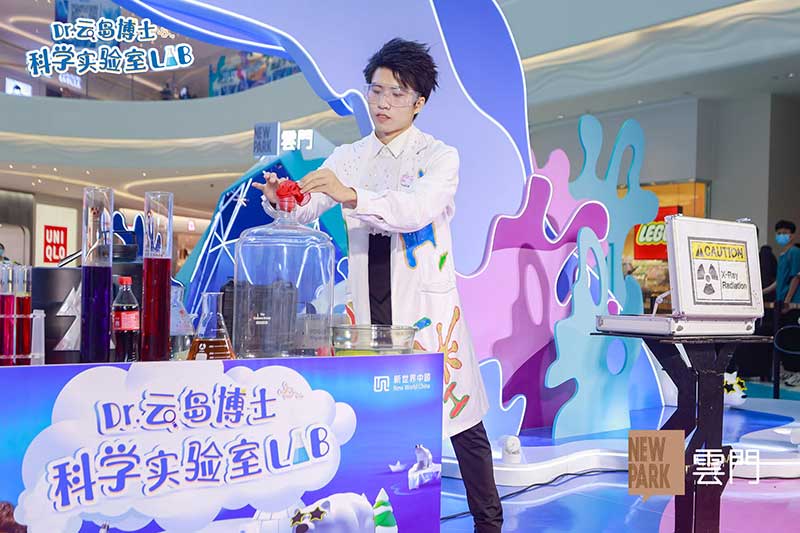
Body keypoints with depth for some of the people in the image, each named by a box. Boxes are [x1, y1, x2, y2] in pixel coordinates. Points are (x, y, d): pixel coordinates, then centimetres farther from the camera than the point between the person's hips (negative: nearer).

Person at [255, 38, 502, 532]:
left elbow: (415, 209, -22)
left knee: (462, 420, 4)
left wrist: (350, 195, -35)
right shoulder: (348, 158, 11)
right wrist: (281, 199, -25)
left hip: (427, 306, -3)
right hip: (367, 306, 3)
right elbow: (305, 210, -2)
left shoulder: (440, 157, -2)